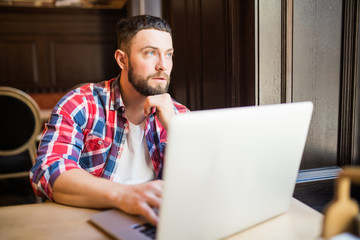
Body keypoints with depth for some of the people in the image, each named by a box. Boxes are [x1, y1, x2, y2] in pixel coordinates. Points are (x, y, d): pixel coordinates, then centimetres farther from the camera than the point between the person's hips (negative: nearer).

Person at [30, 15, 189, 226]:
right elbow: (48, 171, -18)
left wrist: (173, 125, -15)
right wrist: (123, 194, -34)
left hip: (158, 222, 2)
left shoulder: (178, 114, 4)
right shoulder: (80, 105, -5)